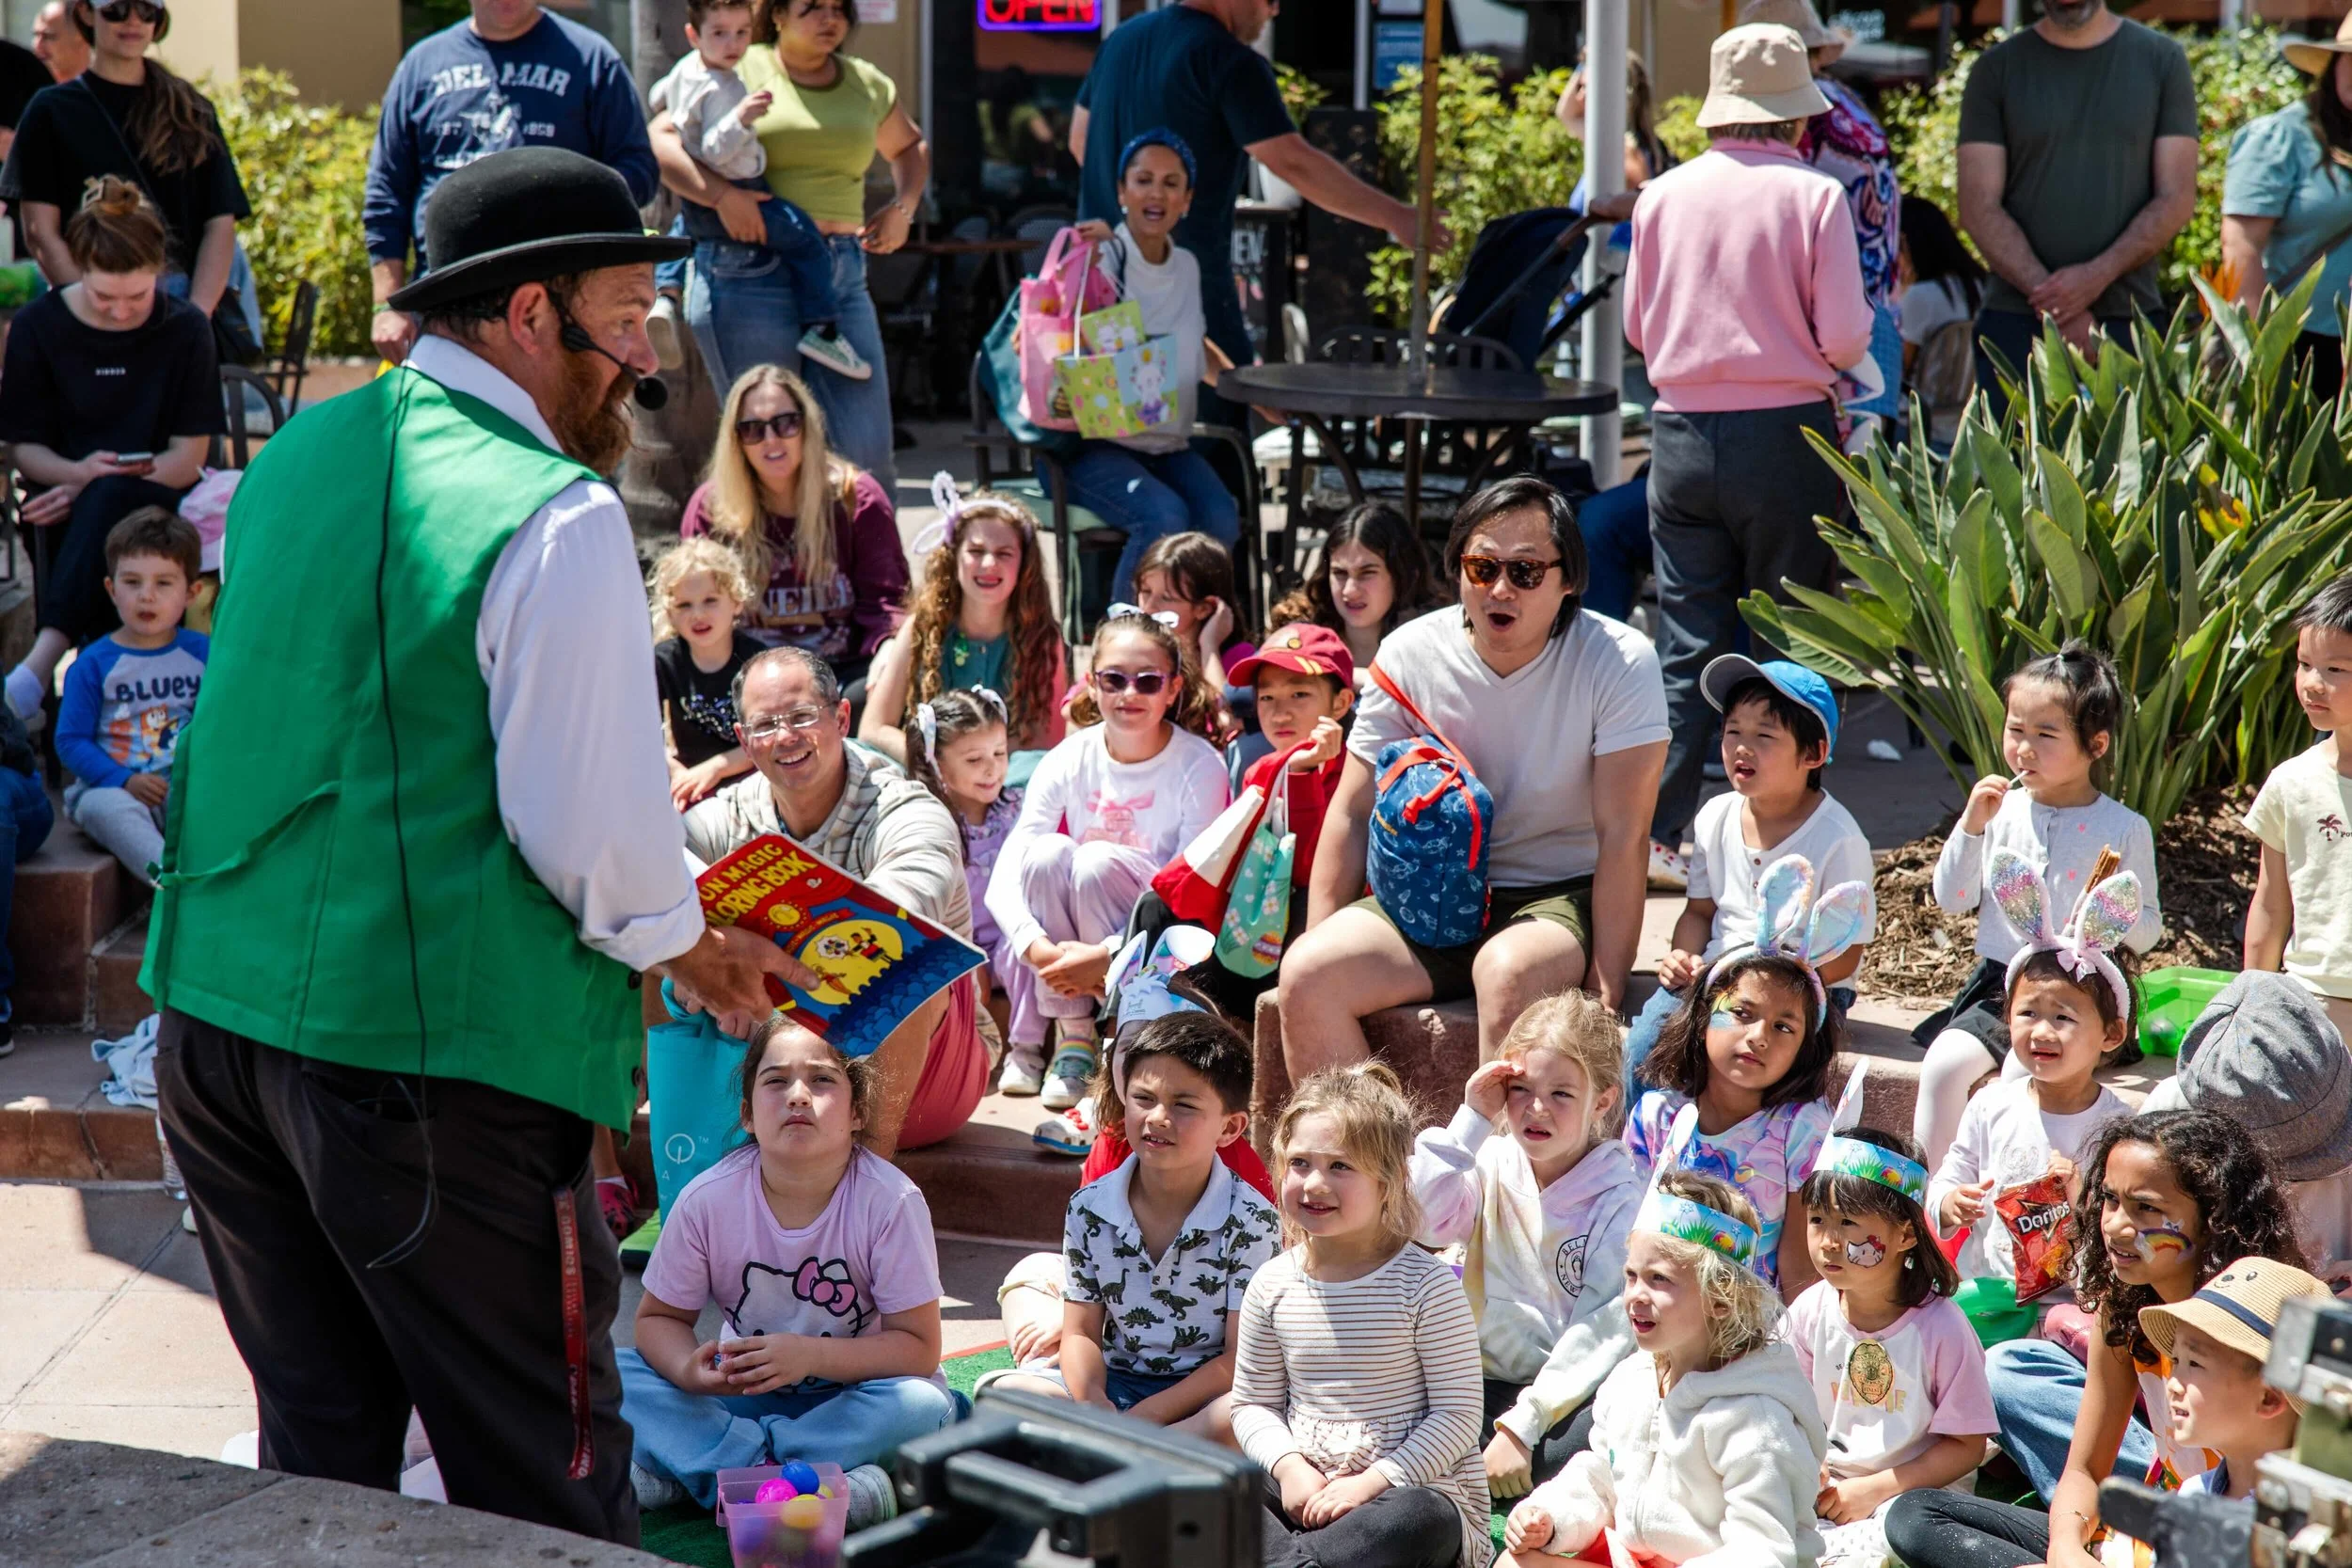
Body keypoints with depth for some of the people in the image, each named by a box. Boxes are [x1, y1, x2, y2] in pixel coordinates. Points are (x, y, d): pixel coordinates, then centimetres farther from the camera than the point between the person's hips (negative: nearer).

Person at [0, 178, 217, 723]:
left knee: (112, 497, -37)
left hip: (157, 501, 0)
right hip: (67, 503, 1)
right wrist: (79, 473, -20)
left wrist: (93, 488, -17)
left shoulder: (185, 330, 0)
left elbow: (188, 457, -2)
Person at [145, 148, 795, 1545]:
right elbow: (592, 826, -18)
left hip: (214, 1011, 8)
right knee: (549, 1480, 3)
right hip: (431, 1056, -8)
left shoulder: (294, 458, 10)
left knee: (315, 1458, 16)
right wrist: (693, 947, 3)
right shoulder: (555, 517, -15)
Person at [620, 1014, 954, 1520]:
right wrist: (689, 1369, -24)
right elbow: (658, 1317, 0)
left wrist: (810, 1355, -31)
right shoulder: (707, 1200, -13)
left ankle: (685, 1466, -28)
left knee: (924, 1405, -34)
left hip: (850, 1395, -1)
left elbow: (919, 1348, -16)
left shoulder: (891, 1203, -18)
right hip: (742, 1392, 1)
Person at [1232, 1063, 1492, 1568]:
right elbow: (1253, 1403, 12)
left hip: (1417, 1489, -4)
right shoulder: (1274, 1285, 5)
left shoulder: (1427, 1286, -8)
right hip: (1305, 1489, 4)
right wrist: (1289, 1466, -10)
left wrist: (1373, 1482, -19)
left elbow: (1457, 1413, -9)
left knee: (1423, 1521, -39)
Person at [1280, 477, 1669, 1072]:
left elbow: (1623, 835, -15)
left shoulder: (1619, 662, -11)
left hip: (1565, 896, -4)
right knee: (1306, 974, -22)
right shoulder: (1411, 653, -2)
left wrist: (1606, 990, -22)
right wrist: (1318, 954, -7)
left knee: (1507, 970, -37)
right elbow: (1353, 814, 2)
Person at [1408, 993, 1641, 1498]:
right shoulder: (1492, 1166, 6)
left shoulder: (1620, 1195, -4)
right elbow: (1421, 1221, -14)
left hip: (1574, 1394, -2)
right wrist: (1470, 1121, -12)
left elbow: (1603, 1330, -14)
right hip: (1489, 1384, 3)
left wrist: (1522, 1425, -23)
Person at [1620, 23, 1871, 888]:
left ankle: (1661, 832, 4)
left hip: (1682, 435, 3)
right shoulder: (1814, 195, -8)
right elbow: (1844, 338, -10)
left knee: (1686, 646, 7)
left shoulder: (1661, 196, 2)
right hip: (1784, 436, -3)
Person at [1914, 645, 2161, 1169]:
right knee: (1942, 1064, -21)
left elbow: (2149, 932, 3)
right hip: (1999, 984, 3)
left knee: (2023, 1074, -29)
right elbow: (1951, 901, 7)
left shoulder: (2124, 829, -2)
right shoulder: (2001, 809, 6)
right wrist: (1971, 825, -5)